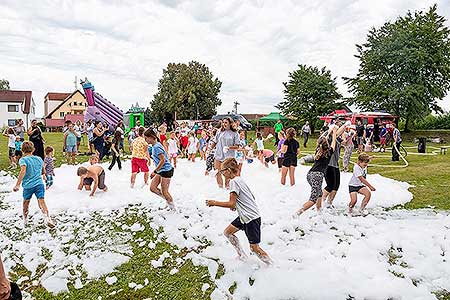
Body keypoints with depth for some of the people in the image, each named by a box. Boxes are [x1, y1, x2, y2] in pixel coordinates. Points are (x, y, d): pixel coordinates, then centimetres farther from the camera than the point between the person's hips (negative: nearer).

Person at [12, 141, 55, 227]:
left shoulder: (23, 160, -6)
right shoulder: (39, 159, 8)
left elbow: (23, 171, -23)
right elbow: (43, 172, 17)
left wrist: (17, 185, -24)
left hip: (28, 185, -2)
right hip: (39, 184, 2)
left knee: (26, 202, 19)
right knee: (41, 201, -2)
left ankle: (25, 220, 33)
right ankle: (48, 218, -22)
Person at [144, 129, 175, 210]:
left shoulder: (156, 147, -20)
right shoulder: (154, 146, 10)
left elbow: (163, 160, -24)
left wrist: (154, 171, -19)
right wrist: (156, 171, 20)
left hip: (166, 170, -10)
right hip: (161, 171, 10)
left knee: (164, 192, -1)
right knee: (152, 188, 6)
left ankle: (173, 207, 16)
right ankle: (168, 199, 20)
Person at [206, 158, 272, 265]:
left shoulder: (233, 181, -18)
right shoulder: (239, 179, 10)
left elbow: (231, 204, -23)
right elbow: (251, 197, 16)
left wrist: (214, 203, -14)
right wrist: (236, 205, 15)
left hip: (251, 218, -10)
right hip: (244, 216, 10)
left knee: (254, 248, -4)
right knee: (227, 232, 16)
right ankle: (242, 255, 26)